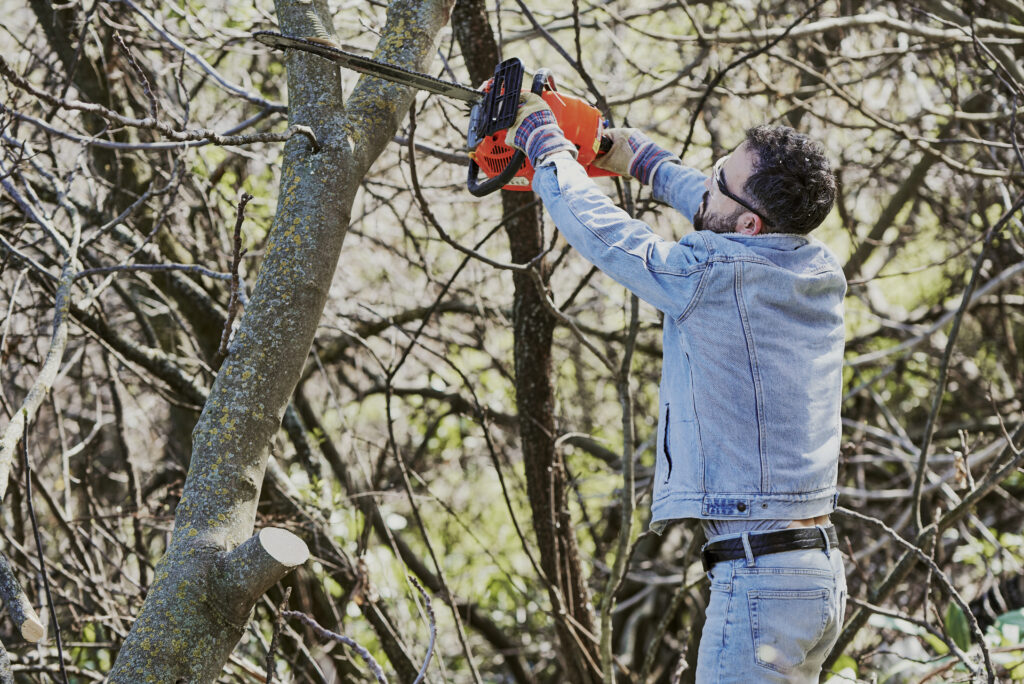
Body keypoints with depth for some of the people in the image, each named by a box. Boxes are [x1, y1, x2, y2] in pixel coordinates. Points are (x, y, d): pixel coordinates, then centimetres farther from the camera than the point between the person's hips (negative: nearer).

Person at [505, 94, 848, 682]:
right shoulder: (822, 274, 6)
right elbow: (720, 218, 27)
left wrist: (547, 148, 14)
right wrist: (643, 159, 36)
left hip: (760, 576, -9)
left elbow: (600, 232, -2)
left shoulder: (714, 275, -16)